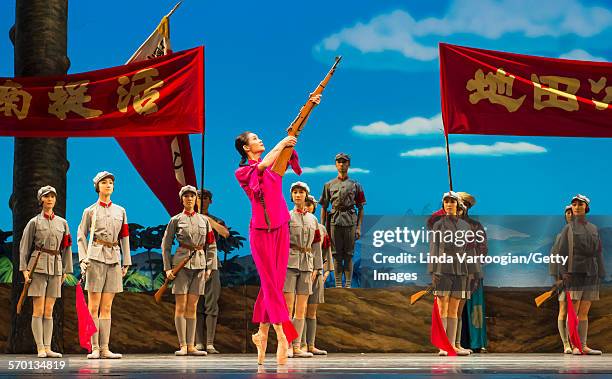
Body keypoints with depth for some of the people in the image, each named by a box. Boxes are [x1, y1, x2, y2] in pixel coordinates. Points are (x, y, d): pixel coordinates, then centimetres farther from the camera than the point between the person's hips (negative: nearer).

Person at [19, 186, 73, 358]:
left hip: (56, 268, 3)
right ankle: (40, 349, -4)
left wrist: (66, 271, 11)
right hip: (38, 266, -3)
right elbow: (24, 247, 3)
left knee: (49, 311, 4)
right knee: (38, 310, -5)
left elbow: (66, 248, 15)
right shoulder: (34, 222, 2)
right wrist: (24, 269, -5)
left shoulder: (62, 223, 12)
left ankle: (48, 348, 6)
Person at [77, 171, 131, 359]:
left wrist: (126, 262, 11)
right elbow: (81, 236, 4)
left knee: (107, 307, 4)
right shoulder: (90, 211, 5)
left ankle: (105, 348, 4)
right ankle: (94, 349, -2)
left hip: (113, 259, 3)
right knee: (94, 307, -3)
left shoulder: (120, 211, 13)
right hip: (96, 257, -3)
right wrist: (83, 258, -8)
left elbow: (124, 238, 15)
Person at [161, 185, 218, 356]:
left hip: (199, 265, 3)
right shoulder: (176, 220, 5)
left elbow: (211, 245, 13)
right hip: (182, 263, -3)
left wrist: (210, 267, 5)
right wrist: (167, 268, -3)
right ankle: (182, 345, -3)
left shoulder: (204, 220, 12)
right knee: (181, 305, -5)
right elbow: (165, 245, 4)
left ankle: (191, 346, 5)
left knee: (192, 306, 4)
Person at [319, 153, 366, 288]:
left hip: (350, 222, -1)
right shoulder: (329, 185, 11)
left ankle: (348, 285, 3)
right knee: (336, 254, 1)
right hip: (334, 221, 1)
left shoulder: (355, 185, 9)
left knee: (348, 255, 0)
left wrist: (359, 227, 0)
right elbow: (323, 207, 11)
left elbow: (360, 208, 8)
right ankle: (338, 285, 4)